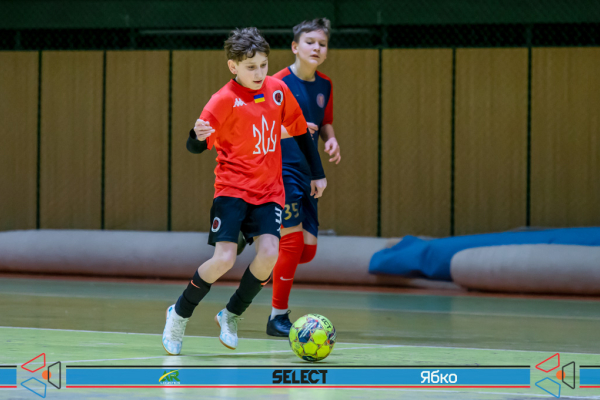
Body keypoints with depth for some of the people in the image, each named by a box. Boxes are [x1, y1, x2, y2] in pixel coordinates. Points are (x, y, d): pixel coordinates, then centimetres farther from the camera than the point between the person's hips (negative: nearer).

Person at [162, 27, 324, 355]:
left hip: (269, 191, 4)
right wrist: (199, 136, -38)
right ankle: (180, 313, 9)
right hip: (232, 188, -4)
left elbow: (298, 130, 18)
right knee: (224, 259, -17)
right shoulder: (225, 100, -11)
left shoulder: (278, 90, 4)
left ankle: (231, 315, 7)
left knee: (269, 253, -17)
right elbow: (196, 147, -14)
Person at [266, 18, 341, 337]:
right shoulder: (279, 82, -11)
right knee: (293, 240, -12)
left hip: (307, 175, 7)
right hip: (281, 170, -7)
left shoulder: (325, 86, 9)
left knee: (308, 250, 2)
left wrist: (331, 140, 0)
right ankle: (278, 316, -1)